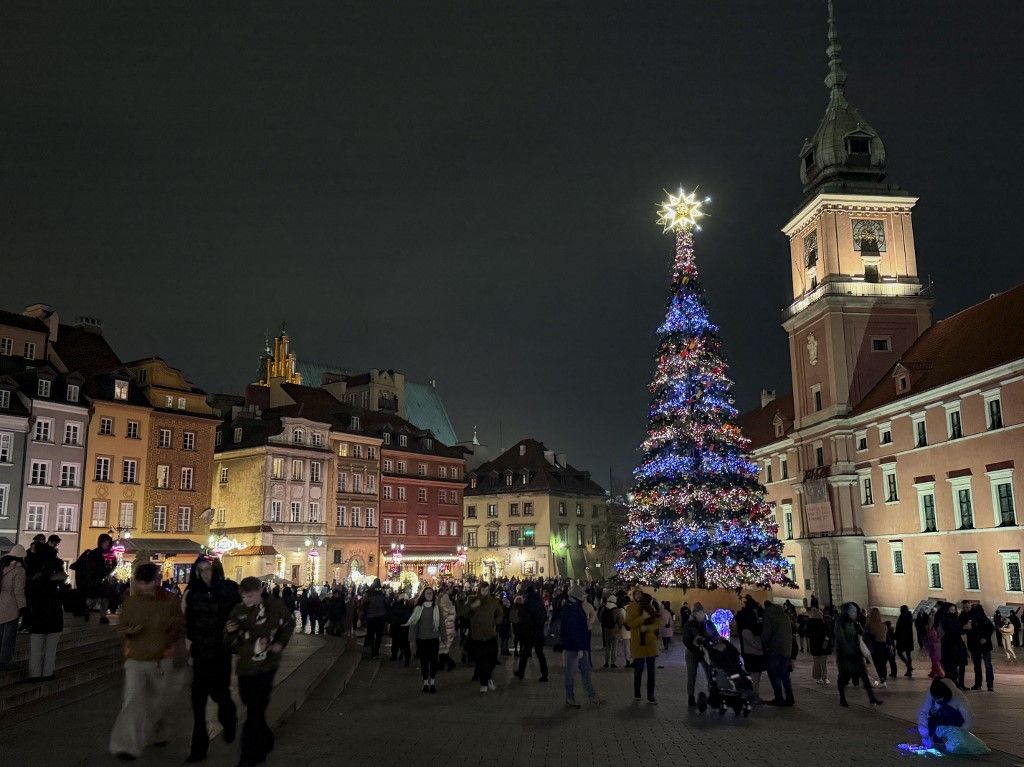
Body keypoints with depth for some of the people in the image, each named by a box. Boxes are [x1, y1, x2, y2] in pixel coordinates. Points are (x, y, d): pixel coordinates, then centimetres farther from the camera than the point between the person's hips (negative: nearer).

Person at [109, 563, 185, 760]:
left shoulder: (170, 602, -7)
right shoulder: (130, 602, -4)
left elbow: (179, 627, 3)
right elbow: (123, 625, 10)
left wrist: (166, 644, -11)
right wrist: (128, 631, -12)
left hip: (161, 660, 1)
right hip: (135, 660, 0)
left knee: (156, 701, 15)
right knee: (132, 701, -14)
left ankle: (156, 734, 39)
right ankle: (127, 746, -10)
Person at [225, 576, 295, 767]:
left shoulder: (274, 606, -7)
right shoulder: (238, 611, -1)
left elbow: (289, 624, 13)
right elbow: (230, 644, 3)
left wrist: (280, 643, 0)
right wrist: (230, 631, -18)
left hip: (266, 666, -4)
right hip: (245, 665, 4)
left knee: (255, 710, -7)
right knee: (251, 706, 18)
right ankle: (266, 741, 40)